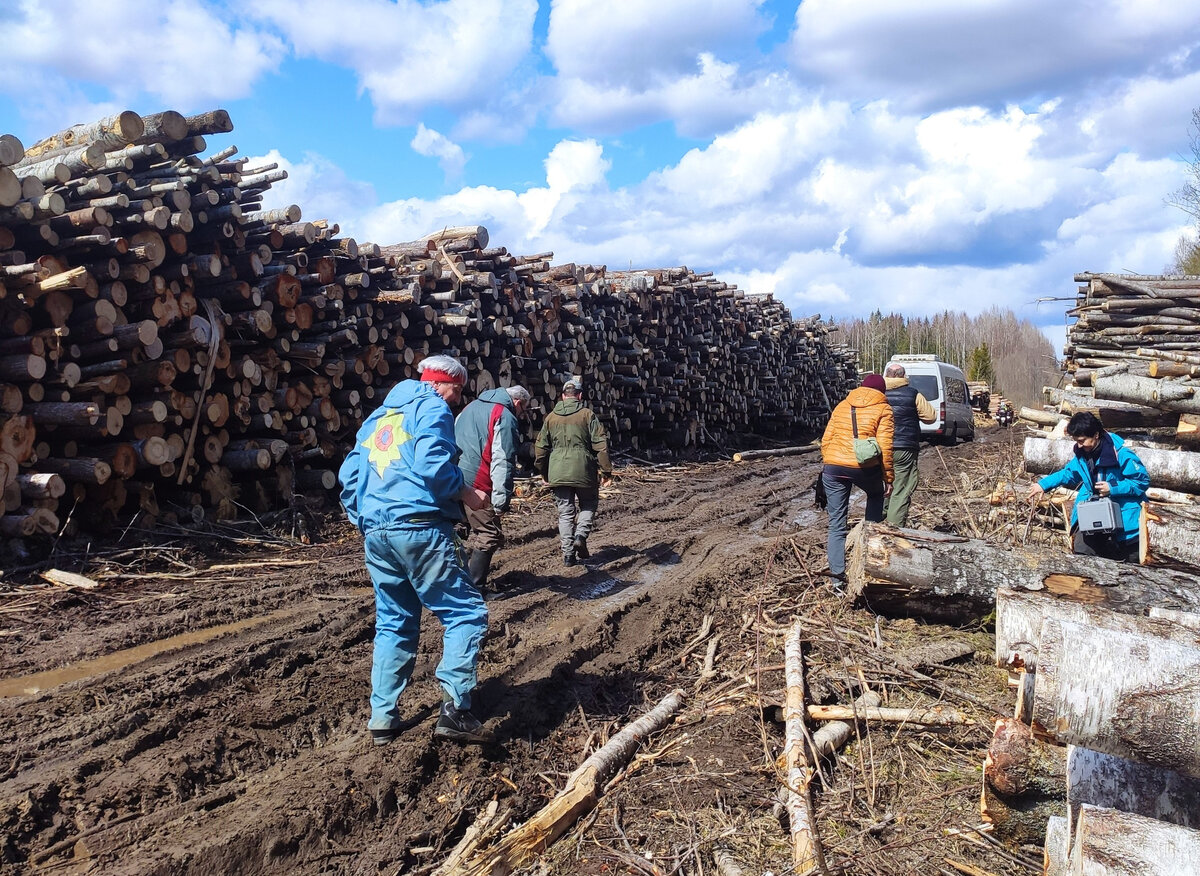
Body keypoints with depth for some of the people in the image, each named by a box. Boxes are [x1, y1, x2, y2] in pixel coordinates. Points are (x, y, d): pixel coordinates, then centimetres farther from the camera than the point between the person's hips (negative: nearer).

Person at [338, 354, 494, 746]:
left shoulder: (379, 415, 23)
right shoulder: (431, 408, -1)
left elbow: (349, 474, 21)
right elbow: (433, 466, -18)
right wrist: (466, 494, -5)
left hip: (375, 533, 8)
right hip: (419, 528, -8)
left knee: (393, 624, 15)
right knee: (466, 613, -3)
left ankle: (382, 718, 17)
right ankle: (454, 709, -12)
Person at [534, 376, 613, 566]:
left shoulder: (551, 417, 8)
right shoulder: (587, 415, -1)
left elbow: (540, 448, 12)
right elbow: (601, 445, -6)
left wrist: (544, 472, 24)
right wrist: (606, 471, -1)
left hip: (557, 472, 2)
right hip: (583, 470, -2)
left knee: (565, 512, 10)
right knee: (589, 504, 19)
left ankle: (568, 553, 7)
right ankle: (581, 536, -3)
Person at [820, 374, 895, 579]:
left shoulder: (842, 405, 18)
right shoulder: (883, 409, 6)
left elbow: (826, 440, 15)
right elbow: (885, 447, -4)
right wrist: (888, 478, 2)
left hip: (833, 467, 3)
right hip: (864, 468, -3)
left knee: (836, 523, 8)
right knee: (876, 495, 32)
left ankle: (837, 571, 4)